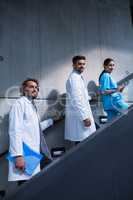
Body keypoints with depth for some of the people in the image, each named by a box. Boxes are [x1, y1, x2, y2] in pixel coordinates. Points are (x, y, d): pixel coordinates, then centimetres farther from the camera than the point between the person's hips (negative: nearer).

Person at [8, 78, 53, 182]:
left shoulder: (32, 106, 20)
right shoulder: (20, 103, -6)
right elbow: (15, 131, -16)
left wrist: (51, 120, 26)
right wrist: (18, 155, -23)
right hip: (24, 154, -8)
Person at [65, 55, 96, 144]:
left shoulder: (78, 77, 18)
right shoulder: (74, 77, -14)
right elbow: (76, 100, -22)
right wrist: (85, 117, -22)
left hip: (81, 114, 10)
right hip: (79, 115, -10)